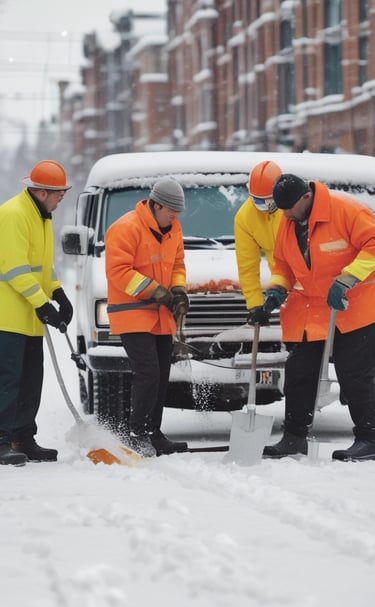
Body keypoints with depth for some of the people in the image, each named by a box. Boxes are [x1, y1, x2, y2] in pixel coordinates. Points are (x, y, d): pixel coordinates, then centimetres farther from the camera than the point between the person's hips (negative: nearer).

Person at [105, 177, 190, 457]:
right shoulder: (126, 228, -17)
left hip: (162, 317, 8)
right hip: (132, 314, -8)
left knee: (161, 377, 11)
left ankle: (154, 434, 19)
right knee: (147, 373, -17)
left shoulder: (173, 228, 10)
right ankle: (139, 436, -9)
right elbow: (118, 271, -21)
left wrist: (179, 290, 0)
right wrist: (155, 291, -21)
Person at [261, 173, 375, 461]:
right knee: (298, 373, 8)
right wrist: (277, 288, -3)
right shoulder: (287, 223, 4)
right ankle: (294, 438, 18)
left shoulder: (345, 210, -19)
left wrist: (346, 279, -28)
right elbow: (283, 262, 16)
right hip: (309, 314, 7)